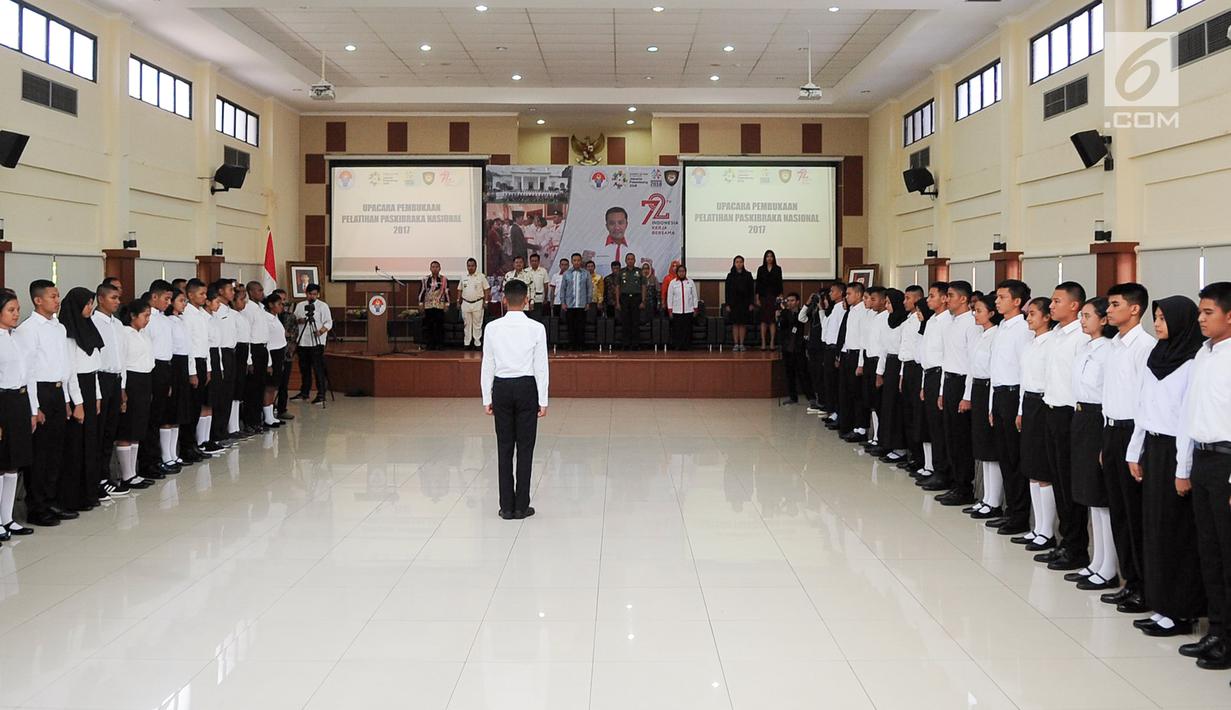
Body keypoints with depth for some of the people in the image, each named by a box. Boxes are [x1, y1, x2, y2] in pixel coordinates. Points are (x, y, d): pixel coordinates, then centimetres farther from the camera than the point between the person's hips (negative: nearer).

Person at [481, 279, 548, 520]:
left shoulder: (493, 328, -2)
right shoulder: (536, 328, -7)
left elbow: (488, 365, 1)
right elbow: (541, 367, -5)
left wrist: (487, 398, 7)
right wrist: (543, 400, 0)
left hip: (502, 388, 2)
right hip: (527, 388, -2)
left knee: (504, 448, 7)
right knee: (525, 448, 4)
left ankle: (506, 506, 11)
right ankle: (521, 506, 7)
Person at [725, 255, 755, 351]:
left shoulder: (747, 275, 4)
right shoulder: (730, 276, 3)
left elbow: (751, 290, 3)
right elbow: (727, 290, 3)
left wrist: (751, 303, -3)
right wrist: (727, 304, -4)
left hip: (744, 303, 0)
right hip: (733, 303, 0)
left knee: (743, 324, 1)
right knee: (735, 324, 1)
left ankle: (742, 344, 6)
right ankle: (736, 344, 4)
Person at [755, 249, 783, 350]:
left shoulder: (778, 269, 5)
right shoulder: (761, 269, 6)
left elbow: (780, 284, 4)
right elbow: (758, 284, 5)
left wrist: (780, 296, -3)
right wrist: (757, 298, 0)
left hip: (774, 296, 0)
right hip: (763, 296, 0)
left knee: (772, 320, -2)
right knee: (763, 320, 0)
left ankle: (772, 342, 0)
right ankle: (763, 343, 2)